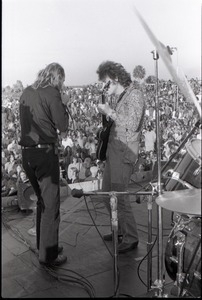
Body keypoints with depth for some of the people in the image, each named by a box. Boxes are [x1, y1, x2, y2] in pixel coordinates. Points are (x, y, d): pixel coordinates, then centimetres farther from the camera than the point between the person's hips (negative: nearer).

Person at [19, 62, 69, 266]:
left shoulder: (26, 92, 10)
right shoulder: (51, 93, -11)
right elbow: (63, 125, -12)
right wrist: (63, 108, 4)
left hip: (26, 153, 7)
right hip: (45, 152, -7)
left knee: (42, 200, 21)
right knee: (51, 204, 4)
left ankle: (44, 245, 33)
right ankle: (48, 255, 11)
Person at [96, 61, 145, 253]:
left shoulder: (135, 95, -12)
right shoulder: (121, 97, 15)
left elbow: (131, 125, -22)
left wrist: (110, 112, -15)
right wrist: (105, 113, 7)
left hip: (124, 152, -10)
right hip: (113, 150, 10)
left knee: (118, 195, -7)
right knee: (107, 192, 15)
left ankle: (131, 238, 7)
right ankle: (121, 230, 30)